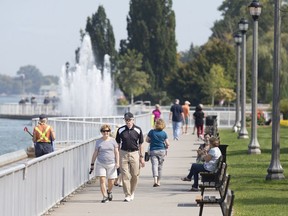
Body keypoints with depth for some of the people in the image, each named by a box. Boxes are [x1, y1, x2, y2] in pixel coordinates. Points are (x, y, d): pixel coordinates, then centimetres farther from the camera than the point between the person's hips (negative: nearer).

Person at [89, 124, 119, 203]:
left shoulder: (112, 140, 4)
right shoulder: (98, 141, 3)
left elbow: (116, 152, 5)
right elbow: (95, 153, 7)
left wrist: (117, 162, -5)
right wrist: (92, 164, 6)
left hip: (111, 164, 0)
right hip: (100, 164, 0)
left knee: (111, 182, 4)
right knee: (102, 180, -9)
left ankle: (109, 192, 34)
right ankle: (105, 197, -6)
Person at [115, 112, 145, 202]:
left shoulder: (138, 130, -1)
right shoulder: (120, 130, 0)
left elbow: (140, 144, 4)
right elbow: (117, 144, 7)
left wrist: (142, 157, 1)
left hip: (134, 153, 0)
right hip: (123, 153, 0)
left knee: (135, 175, 4)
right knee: (125, 175, -5)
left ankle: (132, 192, 26)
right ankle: (127, 195, 0)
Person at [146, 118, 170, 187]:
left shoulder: (151, 132, -6)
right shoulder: (164, 133, -4)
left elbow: (147, 140, 3)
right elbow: (167, 144, -2)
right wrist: (166, 146, 19)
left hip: (153, 150, -1)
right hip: (162, 151, 1)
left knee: (154, 165, -8)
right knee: (160, 166, 13)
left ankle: (155, 180, -28)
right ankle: (158, 182, 19)